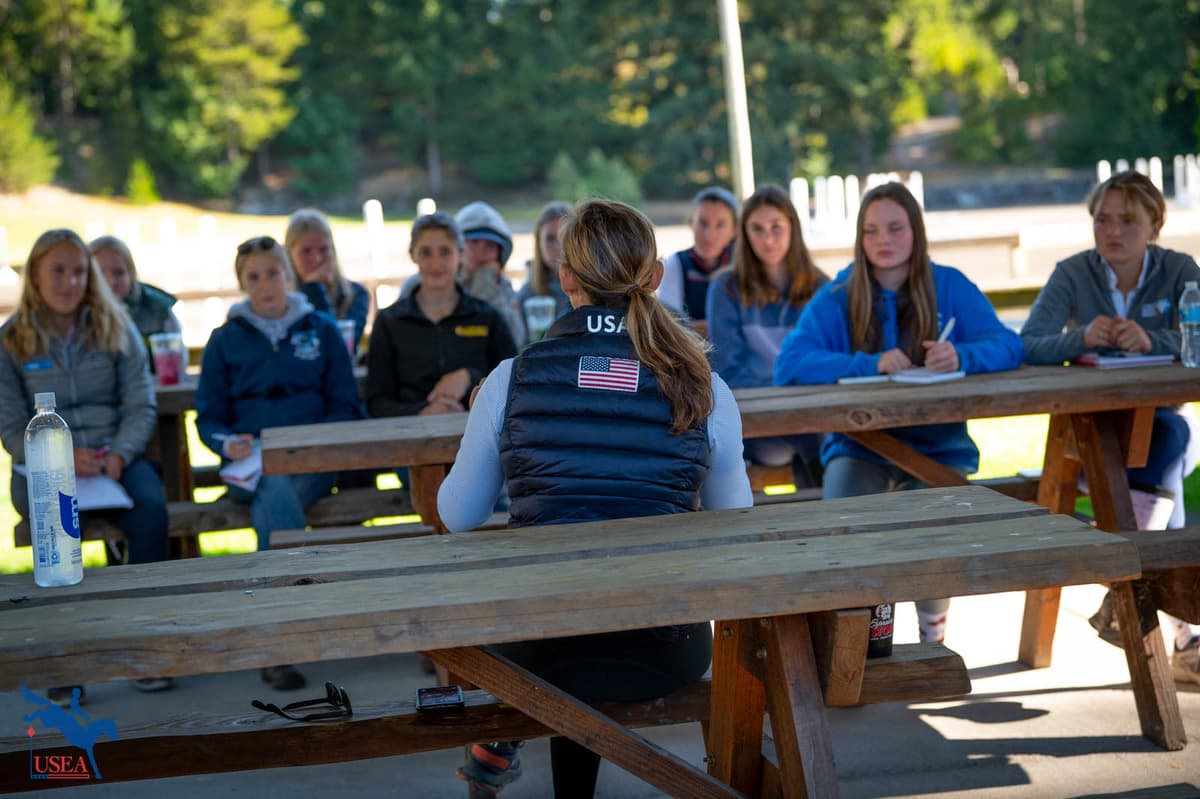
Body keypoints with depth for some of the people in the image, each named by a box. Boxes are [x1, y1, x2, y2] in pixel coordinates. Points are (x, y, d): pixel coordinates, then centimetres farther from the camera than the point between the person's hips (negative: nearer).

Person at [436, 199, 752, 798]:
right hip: (662, 658, 0)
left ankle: (502, 740, 39)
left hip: (543, 652, 0)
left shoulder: (511, 379, -5)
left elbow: (458, 517, 7)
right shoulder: (701, 389, -4)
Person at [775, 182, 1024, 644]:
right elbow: (789, 364, -13)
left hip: (937, 446, 0)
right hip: (859, 446, 0)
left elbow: (1007, 345, -6)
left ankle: (933, 627, 4)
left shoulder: (949, 286, 4)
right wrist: (870, 364, -26)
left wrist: (962, 356, -28)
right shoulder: (836, 298, 1)